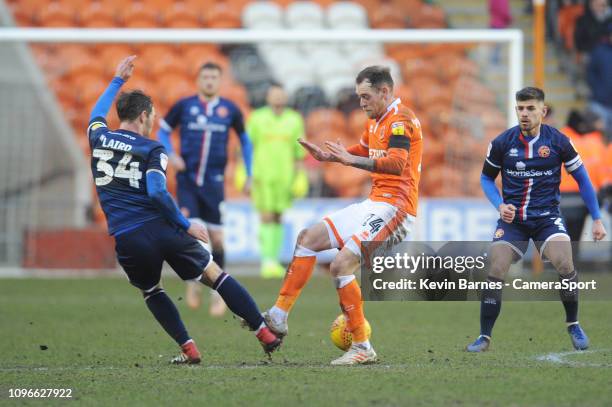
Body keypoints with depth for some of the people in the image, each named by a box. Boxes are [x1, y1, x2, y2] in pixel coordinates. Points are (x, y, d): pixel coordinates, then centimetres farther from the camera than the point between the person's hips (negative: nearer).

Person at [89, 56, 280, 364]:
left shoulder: (99, 139, 9)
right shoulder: (152, 149, -3)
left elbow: (97, 113, 33)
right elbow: (157, 192, -18)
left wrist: (118, 80, 44)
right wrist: (186, 225, -8)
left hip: (126, 240, 3)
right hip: (161, 230, -3)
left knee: (150, 292, 27)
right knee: (214, 275, 12)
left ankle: (189, 349, 13)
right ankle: (266, 334, 10)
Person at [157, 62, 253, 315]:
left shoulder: (230, 110, 4)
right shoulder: (183, 106, 1)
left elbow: (245, 141, 16)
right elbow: (163, 130, 12)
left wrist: (249, 176, 12)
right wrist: (170, 154, -6)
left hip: (214, 182, 1)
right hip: (187, 181, -1)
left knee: (216, 238, 1)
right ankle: (193, 281, 10)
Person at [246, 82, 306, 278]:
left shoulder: (294, 120, 6)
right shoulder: (257, 118, 0)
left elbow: (299, 152, 10)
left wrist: (299, 179, 6)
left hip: (284, 177, 2)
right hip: (262, 176, -2)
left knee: (278, 218, 7)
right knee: (266, 218, -10)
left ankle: (274, 260, 14)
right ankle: (267, 261, -14)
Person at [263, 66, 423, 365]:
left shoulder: (401, 120, -14)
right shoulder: (375, 122, 16)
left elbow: (397, 163, -29)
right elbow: (362, 151, 35)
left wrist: (351, 159, -31)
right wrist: (330, 156, 17)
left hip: (393, 206, -10)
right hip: (373, 203, 10)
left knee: (341, 265, -21)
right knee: (309, 238, 11)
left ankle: (363, 348, -14)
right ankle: (279, 316, 13)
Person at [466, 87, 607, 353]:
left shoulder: (558, 141, -6)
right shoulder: (502, 143, -5)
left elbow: (582, 179, 4)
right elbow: (486, 178, 11)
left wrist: (596, 219, 3)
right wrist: (500, 205, -7)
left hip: (547, 216, -1)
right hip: (512, 218, 1)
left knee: (564, 265, -22)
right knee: (495, 272, -13)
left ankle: (573, 325, 2)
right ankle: (485, 337, -1)